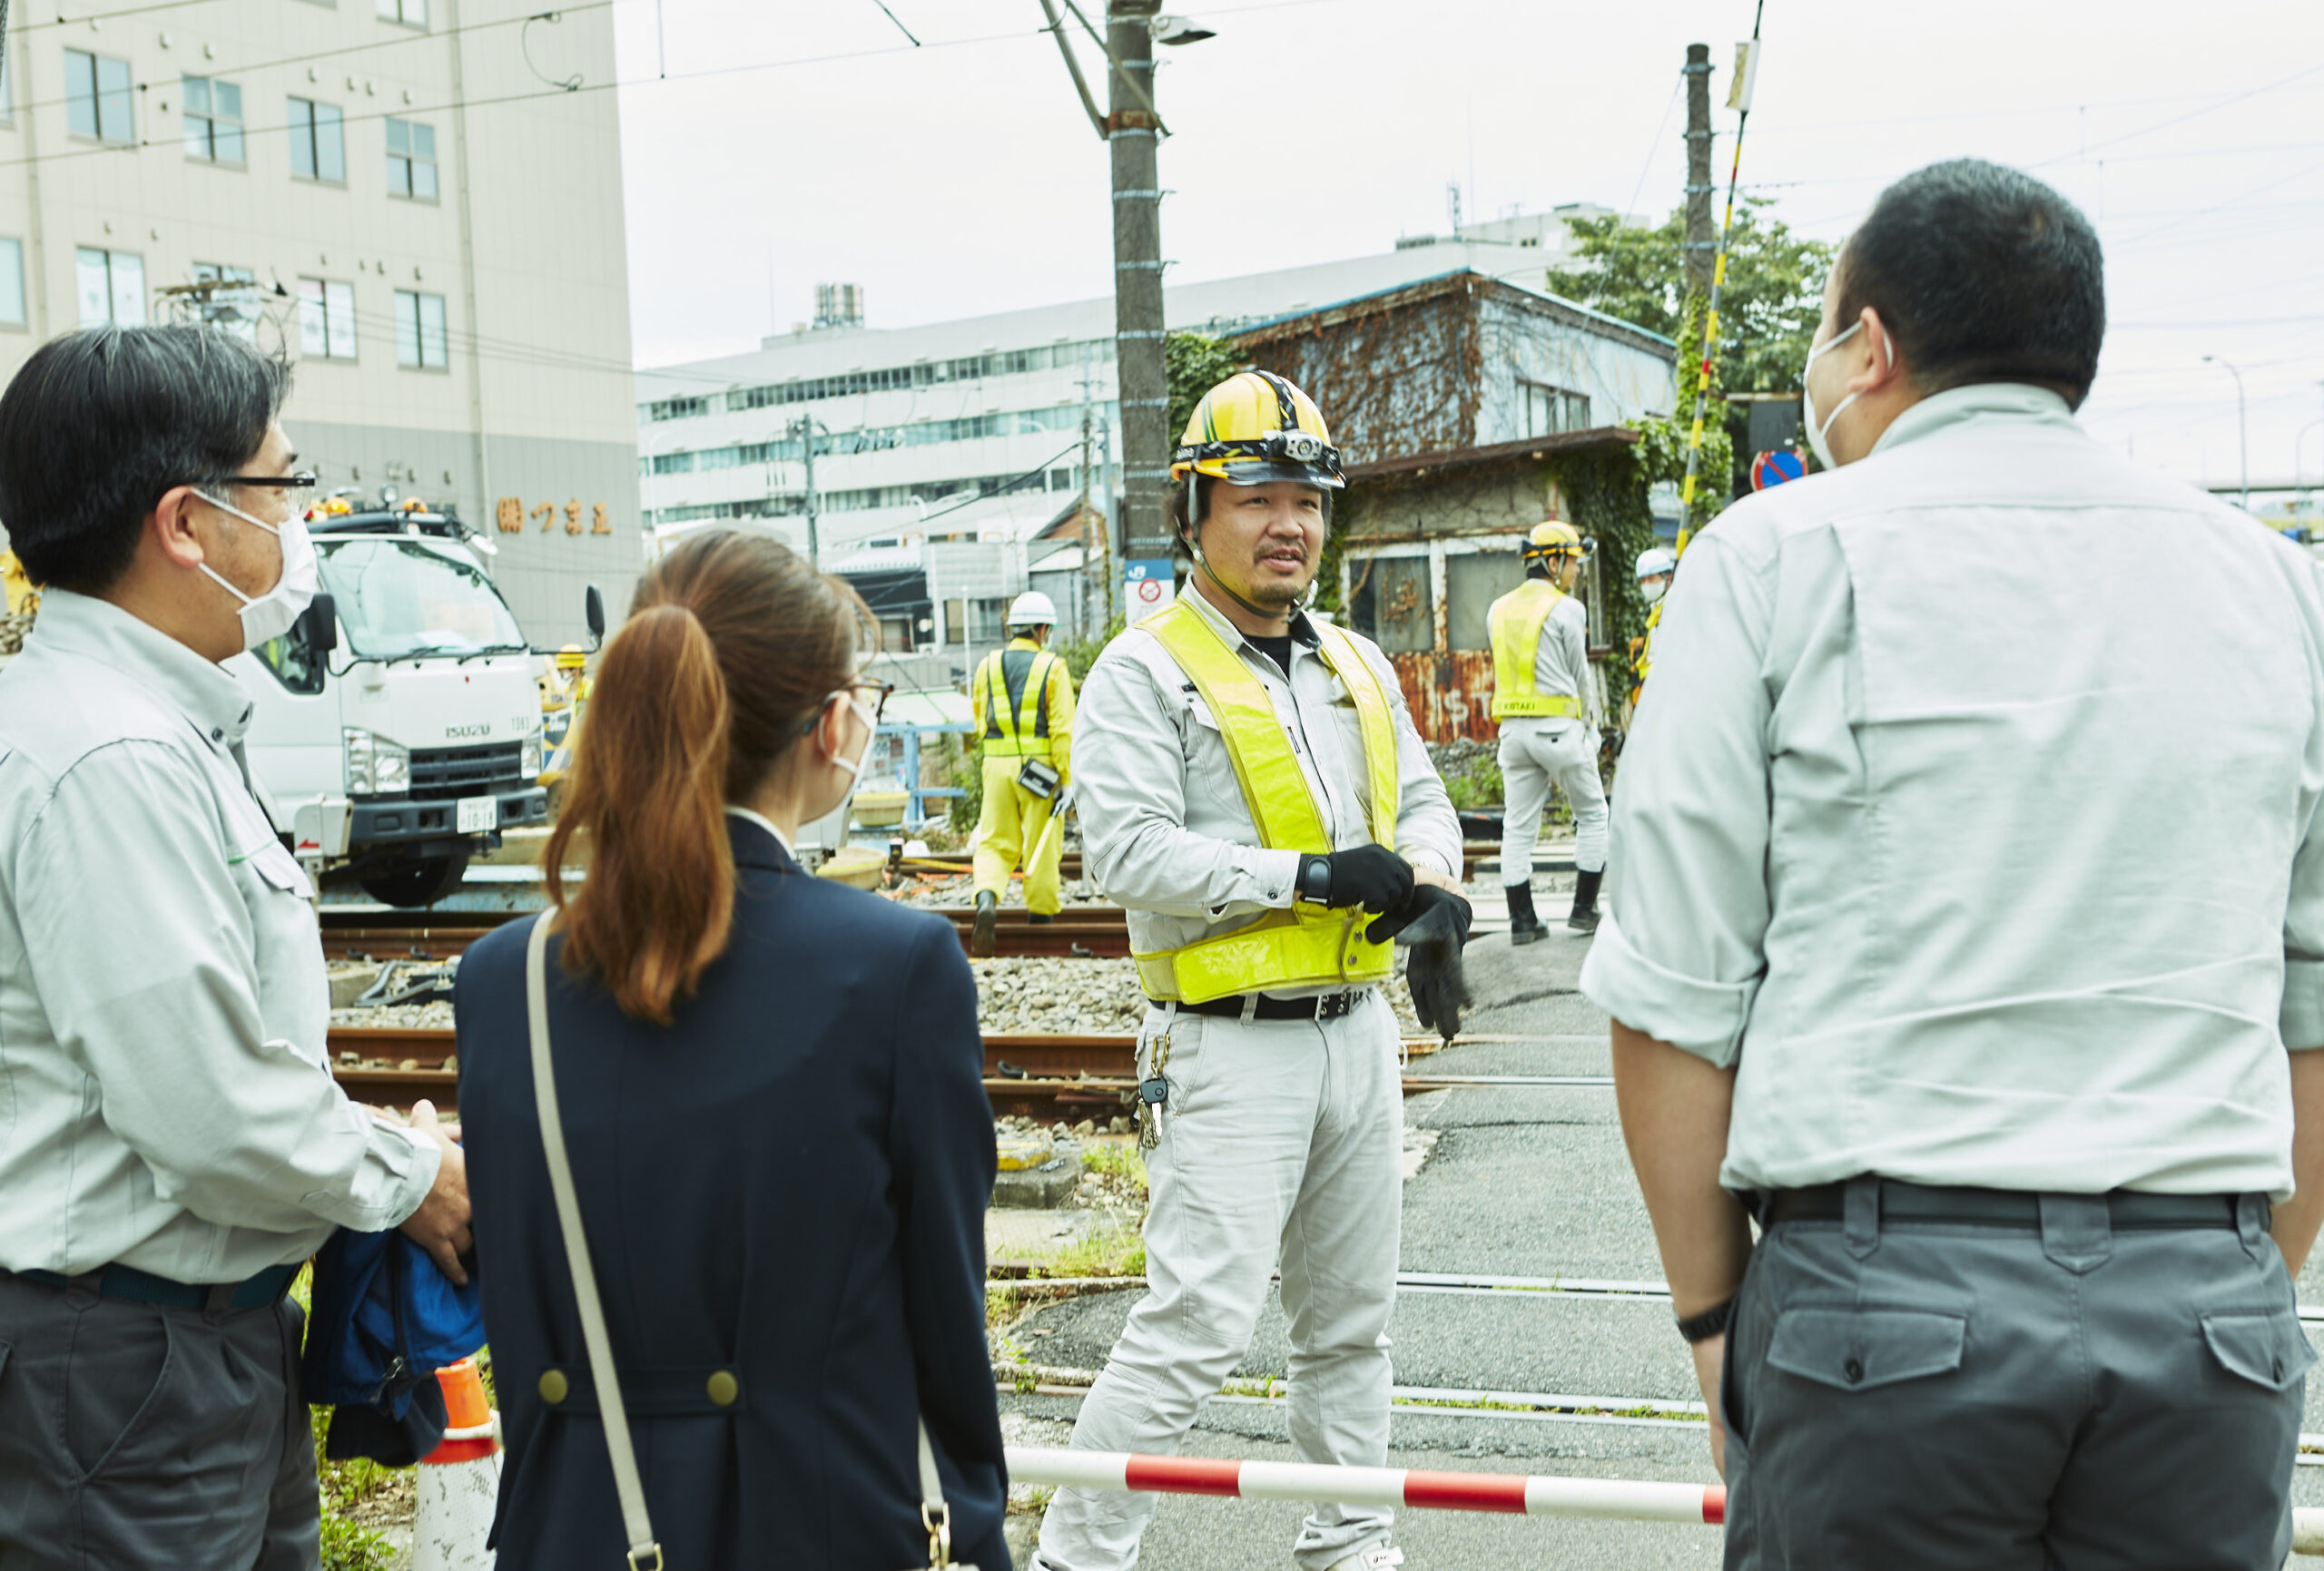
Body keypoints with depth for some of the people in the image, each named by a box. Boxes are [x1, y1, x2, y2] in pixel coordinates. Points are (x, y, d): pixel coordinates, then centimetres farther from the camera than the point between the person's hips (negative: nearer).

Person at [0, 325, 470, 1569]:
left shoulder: (149, 723, 10)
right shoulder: (110, 763, -24)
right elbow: (214, 1114, -26)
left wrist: (374, 1144, 9)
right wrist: (409, 1179, -10)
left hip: (212, 1323, 10)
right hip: (124, 1371, -10)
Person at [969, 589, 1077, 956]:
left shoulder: (987, 666, 4)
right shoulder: (1052, 668, -7)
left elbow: (978, 710, 21)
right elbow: (1063, 728, -11)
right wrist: (1066, 779, -8)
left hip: (997, 764, 3)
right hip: (1040, 767, -3)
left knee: (995, 842, 7)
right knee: (1041, 844, 11)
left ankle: (987, 898, -19)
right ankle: (1041, 913, 22)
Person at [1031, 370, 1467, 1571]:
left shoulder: (1356, 667, 14)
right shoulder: (1144, 673, -8)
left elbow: (1423, 800, 18)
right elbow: (1128, 853, -18)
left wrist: (1428, 886, -5)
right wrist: (1312, 876, -20)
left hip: (1359, 1030, 7)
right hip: (1232, 1047, -7)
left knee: (1351, 1315, 16)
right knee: (1198, 1322, -11)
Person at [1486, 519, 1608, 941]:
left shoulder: (1498, 610, 11)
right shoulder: (1565, 609, -7)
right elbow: (1581, 675, -1)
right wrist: (1590, 724, 13)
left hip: (1513, 727, 6)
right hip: (1559, 726, -5)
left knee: (1518, 826, 7)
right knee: (1593, 814, 10)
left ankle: (1522, 920, 7)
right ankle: (1583, 908, 10)